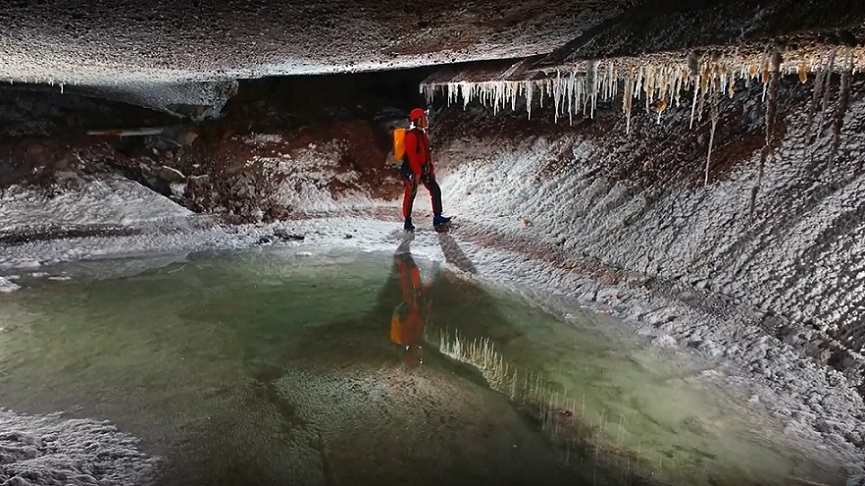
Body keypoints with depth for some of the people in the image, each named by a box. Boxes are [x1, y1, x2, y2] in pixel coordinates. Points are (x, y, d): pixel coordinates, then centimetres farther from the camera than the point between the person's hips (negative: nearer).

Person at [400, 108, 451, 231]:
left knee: (435, 190, 4)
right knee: (410, 194, 0)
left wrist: (431, 168, 16)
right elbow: (411, 155, -22)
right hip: (412, 170, -9)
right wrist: (417, 172, -24)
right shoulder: (411, 135, -17)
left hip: (423, 169, 9)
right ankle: (408, 222, 10)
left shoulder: (422, 134, 13)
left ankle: (437, 217, 7)